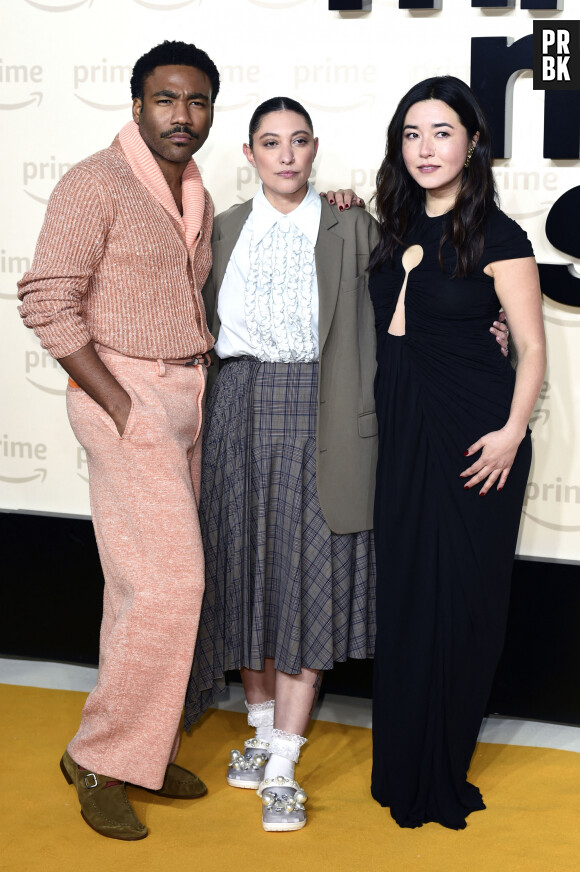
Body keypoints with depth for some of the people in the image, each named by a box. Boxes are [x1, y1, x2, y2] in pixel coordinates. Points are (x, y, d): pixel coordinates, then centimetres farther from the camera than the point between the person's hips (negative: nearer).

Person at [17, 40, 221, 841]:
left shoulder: (196, 197, 13)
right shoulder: (95, 185, -11)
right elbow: (48, 304, -16)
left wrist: (205, 380, 10)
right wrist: (122, 407, -18)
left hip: (184, 395, 8)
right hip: (122, 393, -8)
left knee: (159, 581, 11)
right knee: (165, 581, -13)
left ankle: (143, 746, 22)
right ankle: (100, 759, 0)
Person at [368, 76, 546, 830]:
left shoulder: (496, 237, -7)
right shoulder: (396, 229, 10)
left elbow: (532, 349, -7)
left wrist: (512, 431, -21)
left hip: (472, 432, -6)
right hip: (400, 428, 6)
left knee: (459, 594, 3)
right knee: (402, 590, 10)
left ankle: (442, 774, 19)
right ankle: (402, 764, 24)